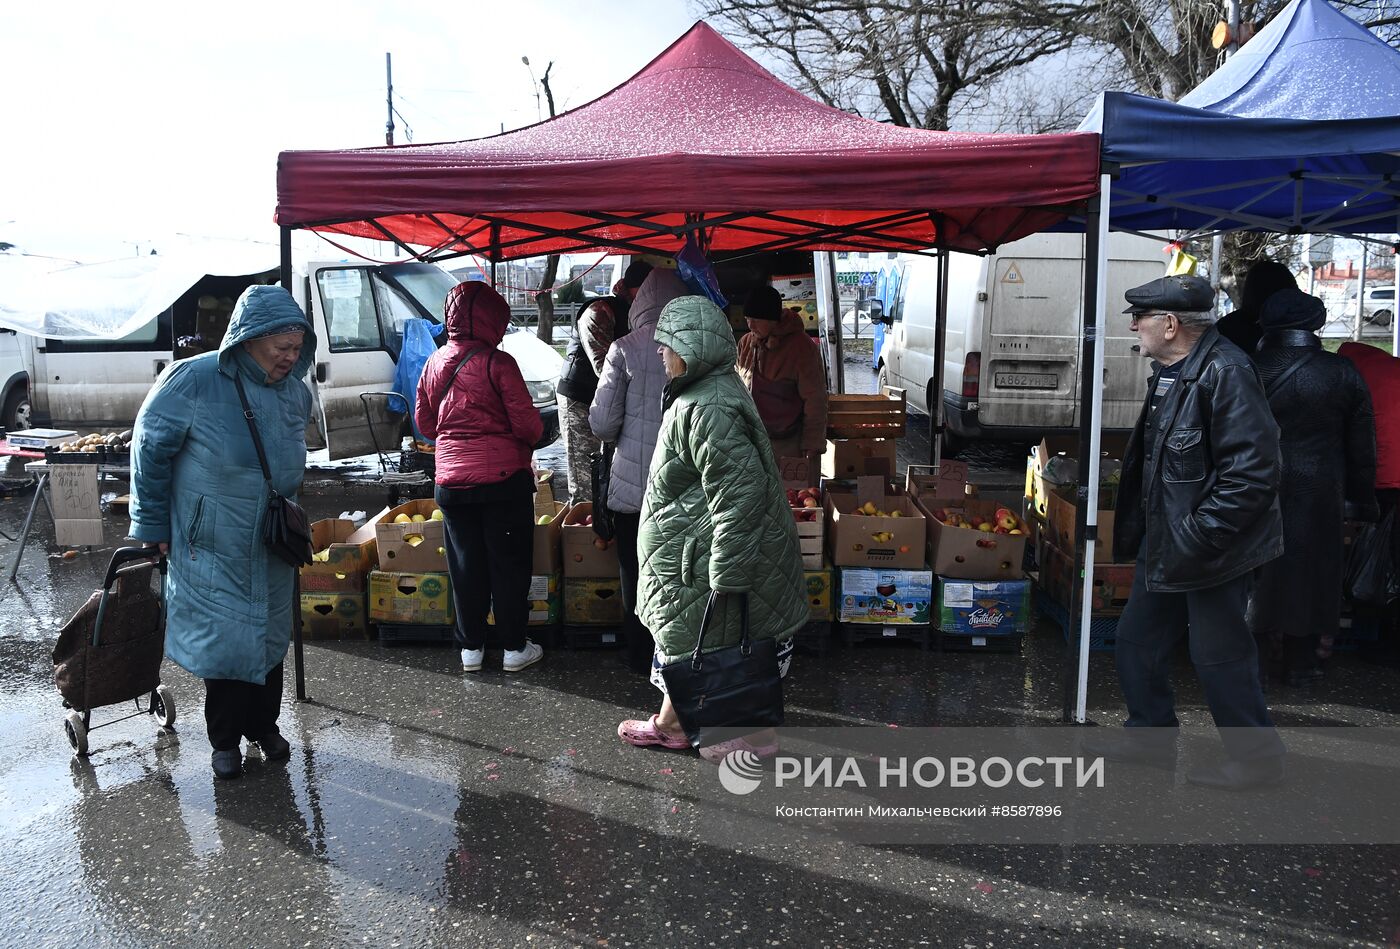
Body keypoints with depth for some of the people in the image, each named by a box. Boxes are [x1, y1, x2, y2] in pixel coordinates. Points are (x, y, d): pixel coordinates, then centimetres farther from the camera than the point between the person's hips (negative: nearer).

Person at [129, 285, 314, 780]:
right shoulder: (193, 381, -16)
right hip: (212, 548, -5)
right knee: (223, 641, 3)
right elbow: (150, 450, -8)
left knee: (269, 637, 15)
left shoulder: (296, 393, 0)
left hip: (271, 548, 5)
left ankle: (263, 726, 34)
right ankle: (225, 739, 22)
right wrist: (153, 526, -3)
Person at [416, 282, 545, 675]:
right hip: (503, 478, -5)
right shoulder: (498, 363, -13)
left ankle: (470, 647, 21)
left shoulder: (434, 363, 5)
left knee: (466, 565, 13)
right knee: (509, 564, 7)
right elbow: (526, 424, -14)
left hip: (451, 481, 5)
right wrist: (537, 428, 8)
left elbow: (424, 423, 13)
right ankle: (515, 648, 15)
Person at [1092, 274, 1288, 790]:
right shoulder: (1172, 371, 10)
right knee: (1137, 639, 18)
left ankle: (1256, 757, 21)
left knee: (1219, 655, 2)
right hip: (1166, 544, 10)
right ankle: (1152, 733, 36)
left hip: (1210, 551, -10)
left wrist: (1198, 536, -25)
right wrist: (1136, 527, 17)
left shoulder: (1224, 373, -21)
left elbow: (1252, 472, -27)